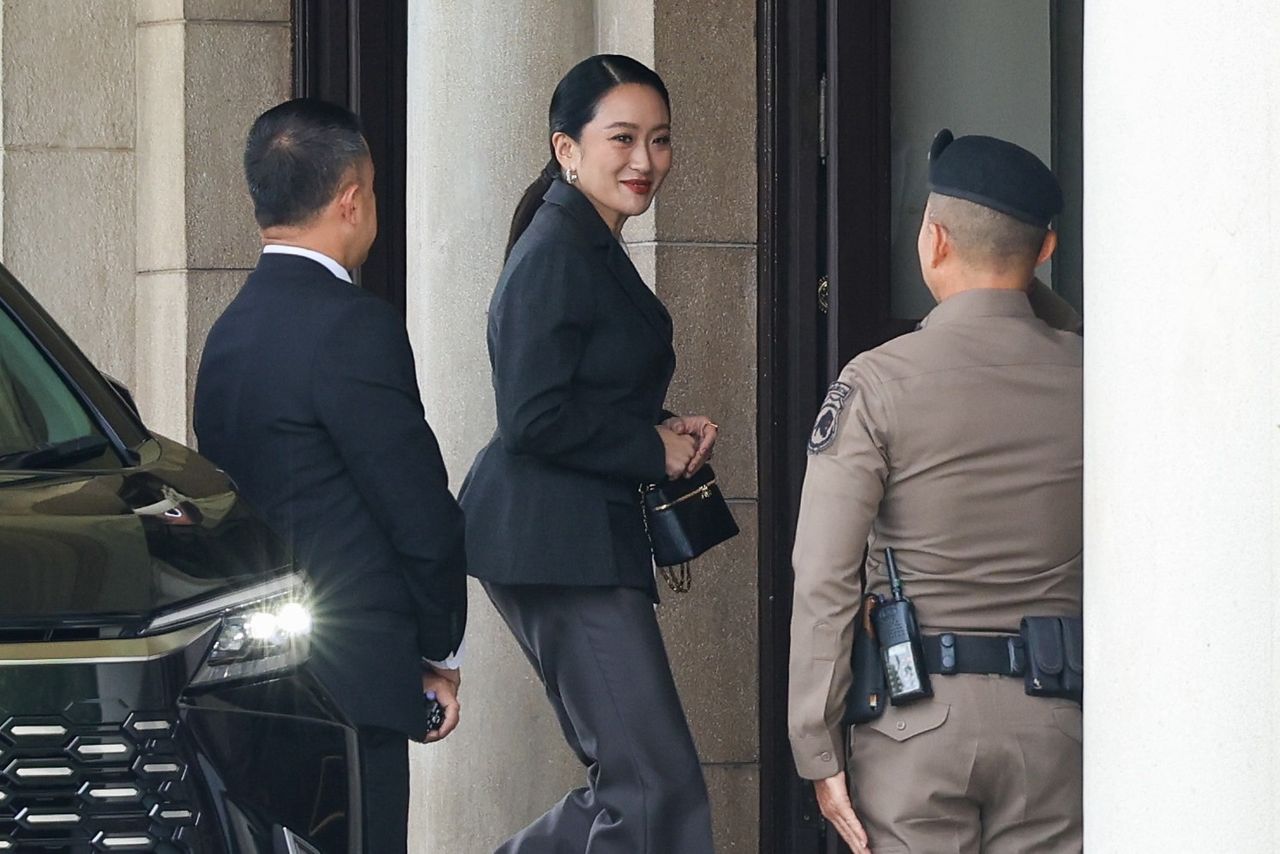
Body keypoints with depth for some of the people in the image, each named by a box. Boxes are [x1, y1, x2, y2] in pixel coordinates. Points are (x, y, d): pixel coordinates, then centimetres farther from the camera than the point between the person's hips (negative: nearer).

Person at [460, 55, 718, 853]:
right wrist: (655, 450, -12)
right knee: (658, 786, -11)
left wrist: (671, 429, 7)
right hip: (561, 546, -10)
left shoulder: (596, 252, 17)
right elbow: (533, 420, -21)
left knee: (629, 784, 13)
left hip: (592, 540, 10)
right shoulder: (555, 254, -14)